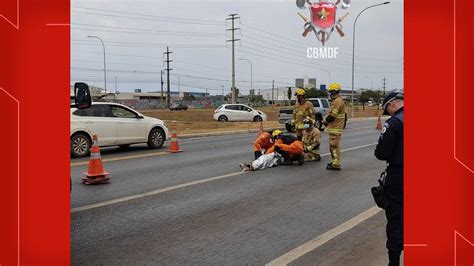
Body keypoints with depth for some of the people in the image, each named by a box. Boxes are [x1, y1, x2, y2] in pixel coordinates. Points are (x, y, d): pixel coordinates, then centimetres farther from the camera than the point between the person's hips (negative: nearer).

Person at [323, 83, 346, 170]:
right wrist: (326, 119, 8)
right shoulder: (338, 100, 18)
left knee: (334, 145, -9)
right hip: (335, 127, 11)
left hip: (335, 128, -11)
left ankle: (336, 164, -7)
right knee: (333, 145, 18)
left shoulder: (337, 101, -17)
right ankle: (334, 161, 29)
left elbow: (332, 115, -21)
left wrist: (325, 121, -7)